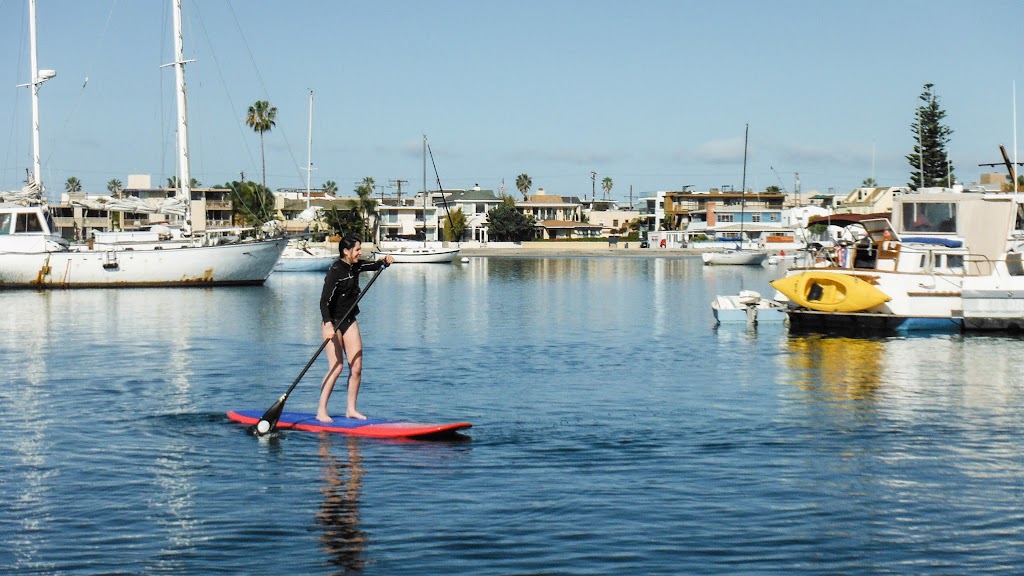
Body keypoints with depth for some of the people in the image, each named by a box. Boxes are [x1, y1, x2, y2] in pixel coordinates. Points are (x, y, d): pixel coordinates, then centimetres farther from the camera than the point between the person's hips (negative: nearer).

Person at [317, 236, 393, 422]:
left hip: (349, 321, 8)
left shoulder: (355, 266, 5)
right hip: (333, 323, -8)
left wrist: (385, 260, -2)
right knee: (336, 368, -12)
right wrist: (328, 324, -36)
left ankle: (351, 409, 11)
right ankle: (321, 411, -5)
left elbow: (375, 265, 22)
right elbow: (325, 300, -24)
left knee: (356, 367, 2)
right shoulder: (335, 271, -18)